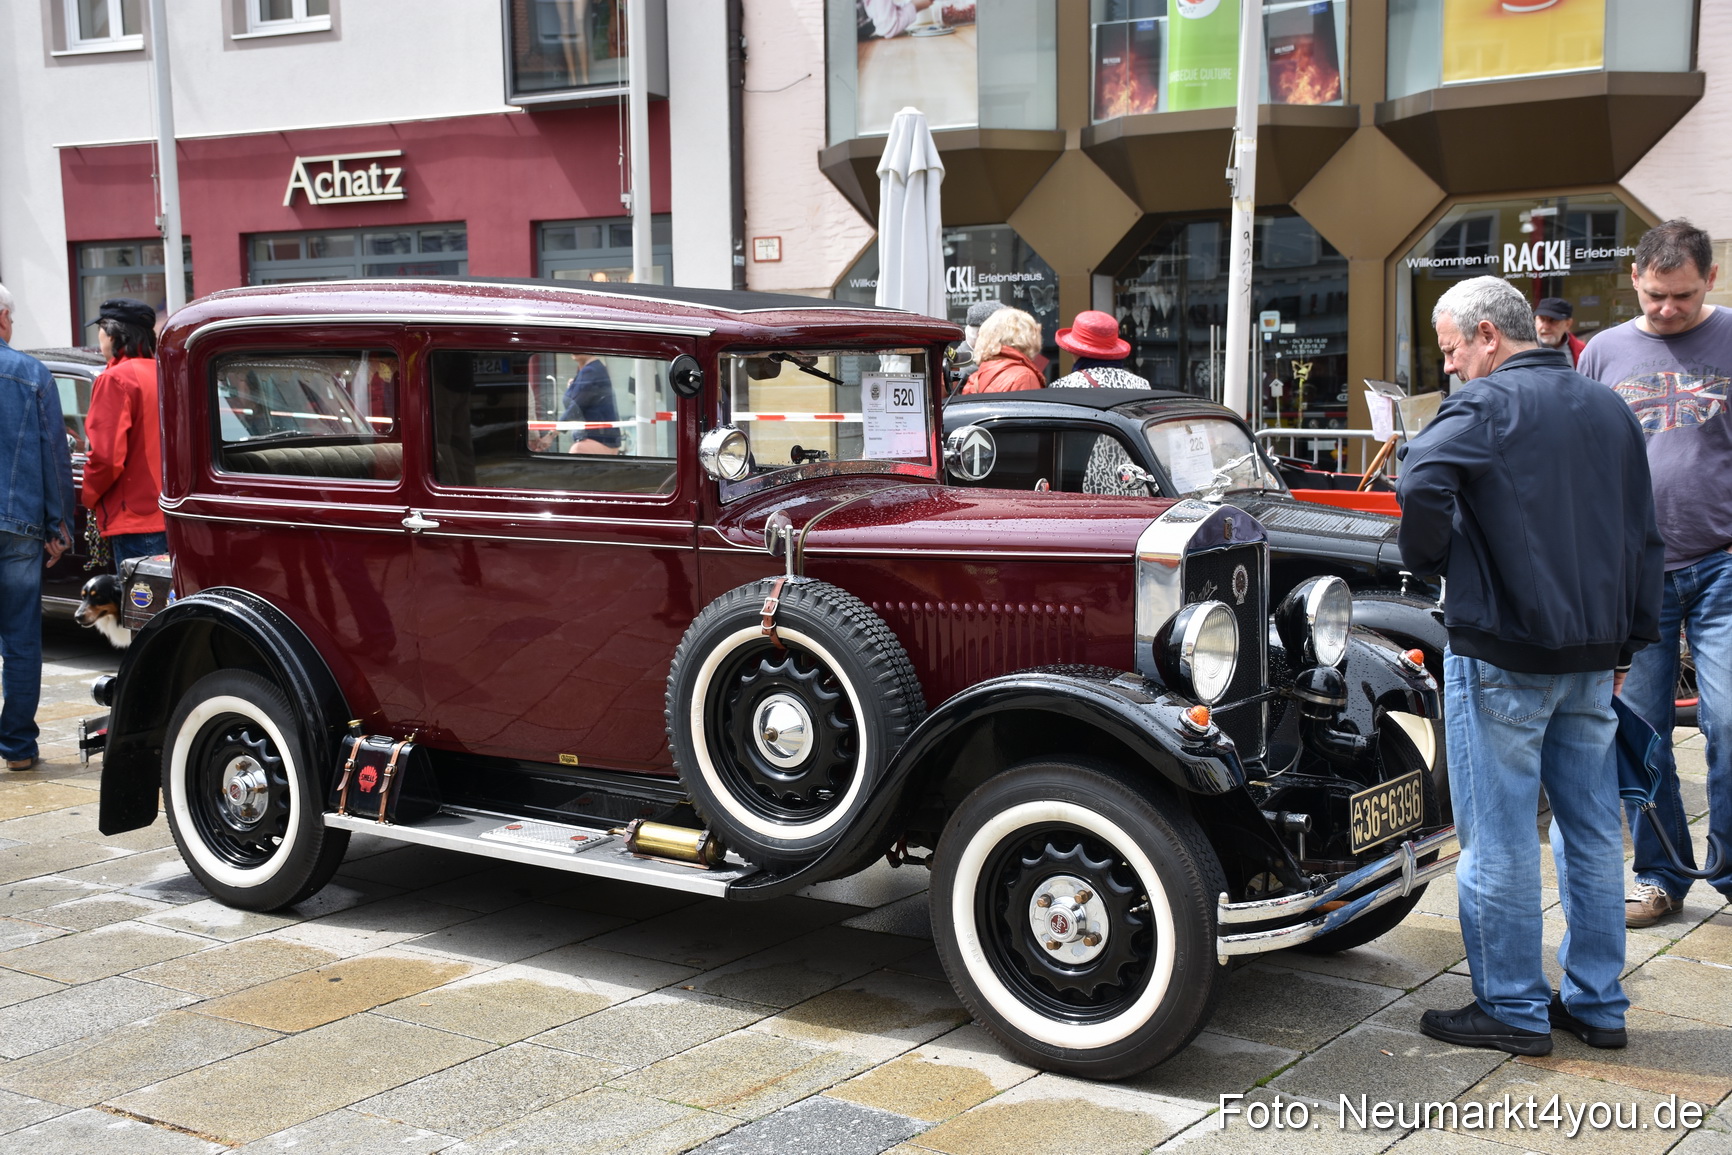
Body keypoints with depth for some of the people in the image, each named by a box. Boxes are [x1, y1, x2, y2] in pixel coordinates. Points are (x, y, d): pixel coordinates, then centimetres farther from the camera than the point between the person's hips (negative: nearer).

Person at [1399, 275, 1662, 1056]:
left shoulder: (1487, 404, -10)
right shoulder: (1610, 411, 13)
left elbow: (1423, 480, -28)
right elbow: (1644, 537, 18)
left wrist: (1428, 557, -10)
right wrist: (1630, 636, 24)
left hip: (1501, 648, -7)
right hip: (1593, 654, 7)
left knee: (1499, 837, 2)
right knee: (1593, 830, 13)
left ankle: (1513, 1010, 10)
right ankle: (1597, 1004, 21)